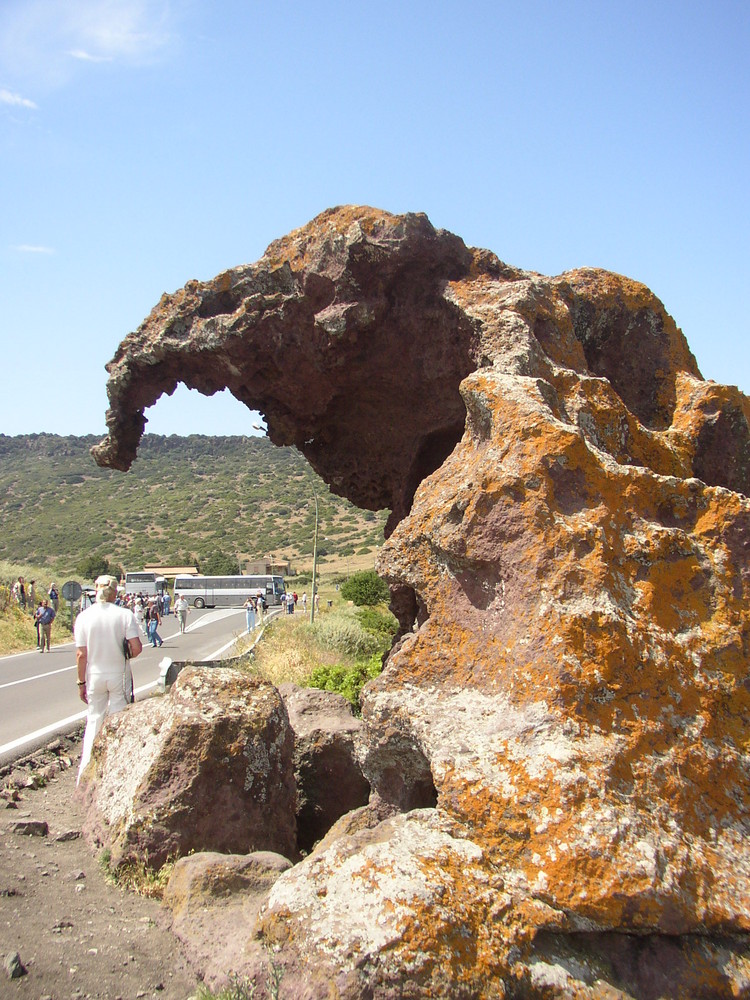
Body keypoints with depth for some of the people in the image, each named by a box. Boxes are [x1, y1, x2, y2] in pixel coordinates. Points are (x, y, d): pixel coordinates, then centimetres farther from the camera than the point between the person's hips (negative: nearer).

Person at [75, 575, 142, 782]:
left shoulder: (84, 617, -7)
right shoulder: (125, 615, -10)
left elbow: (81, 654, -7)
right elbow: (136, 648, -15)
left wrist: (81, 682, 2)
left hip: (94, 676, 1)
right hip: (118, 674, -1)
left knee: (94, 721, 13)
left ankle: (85, 773, 14)